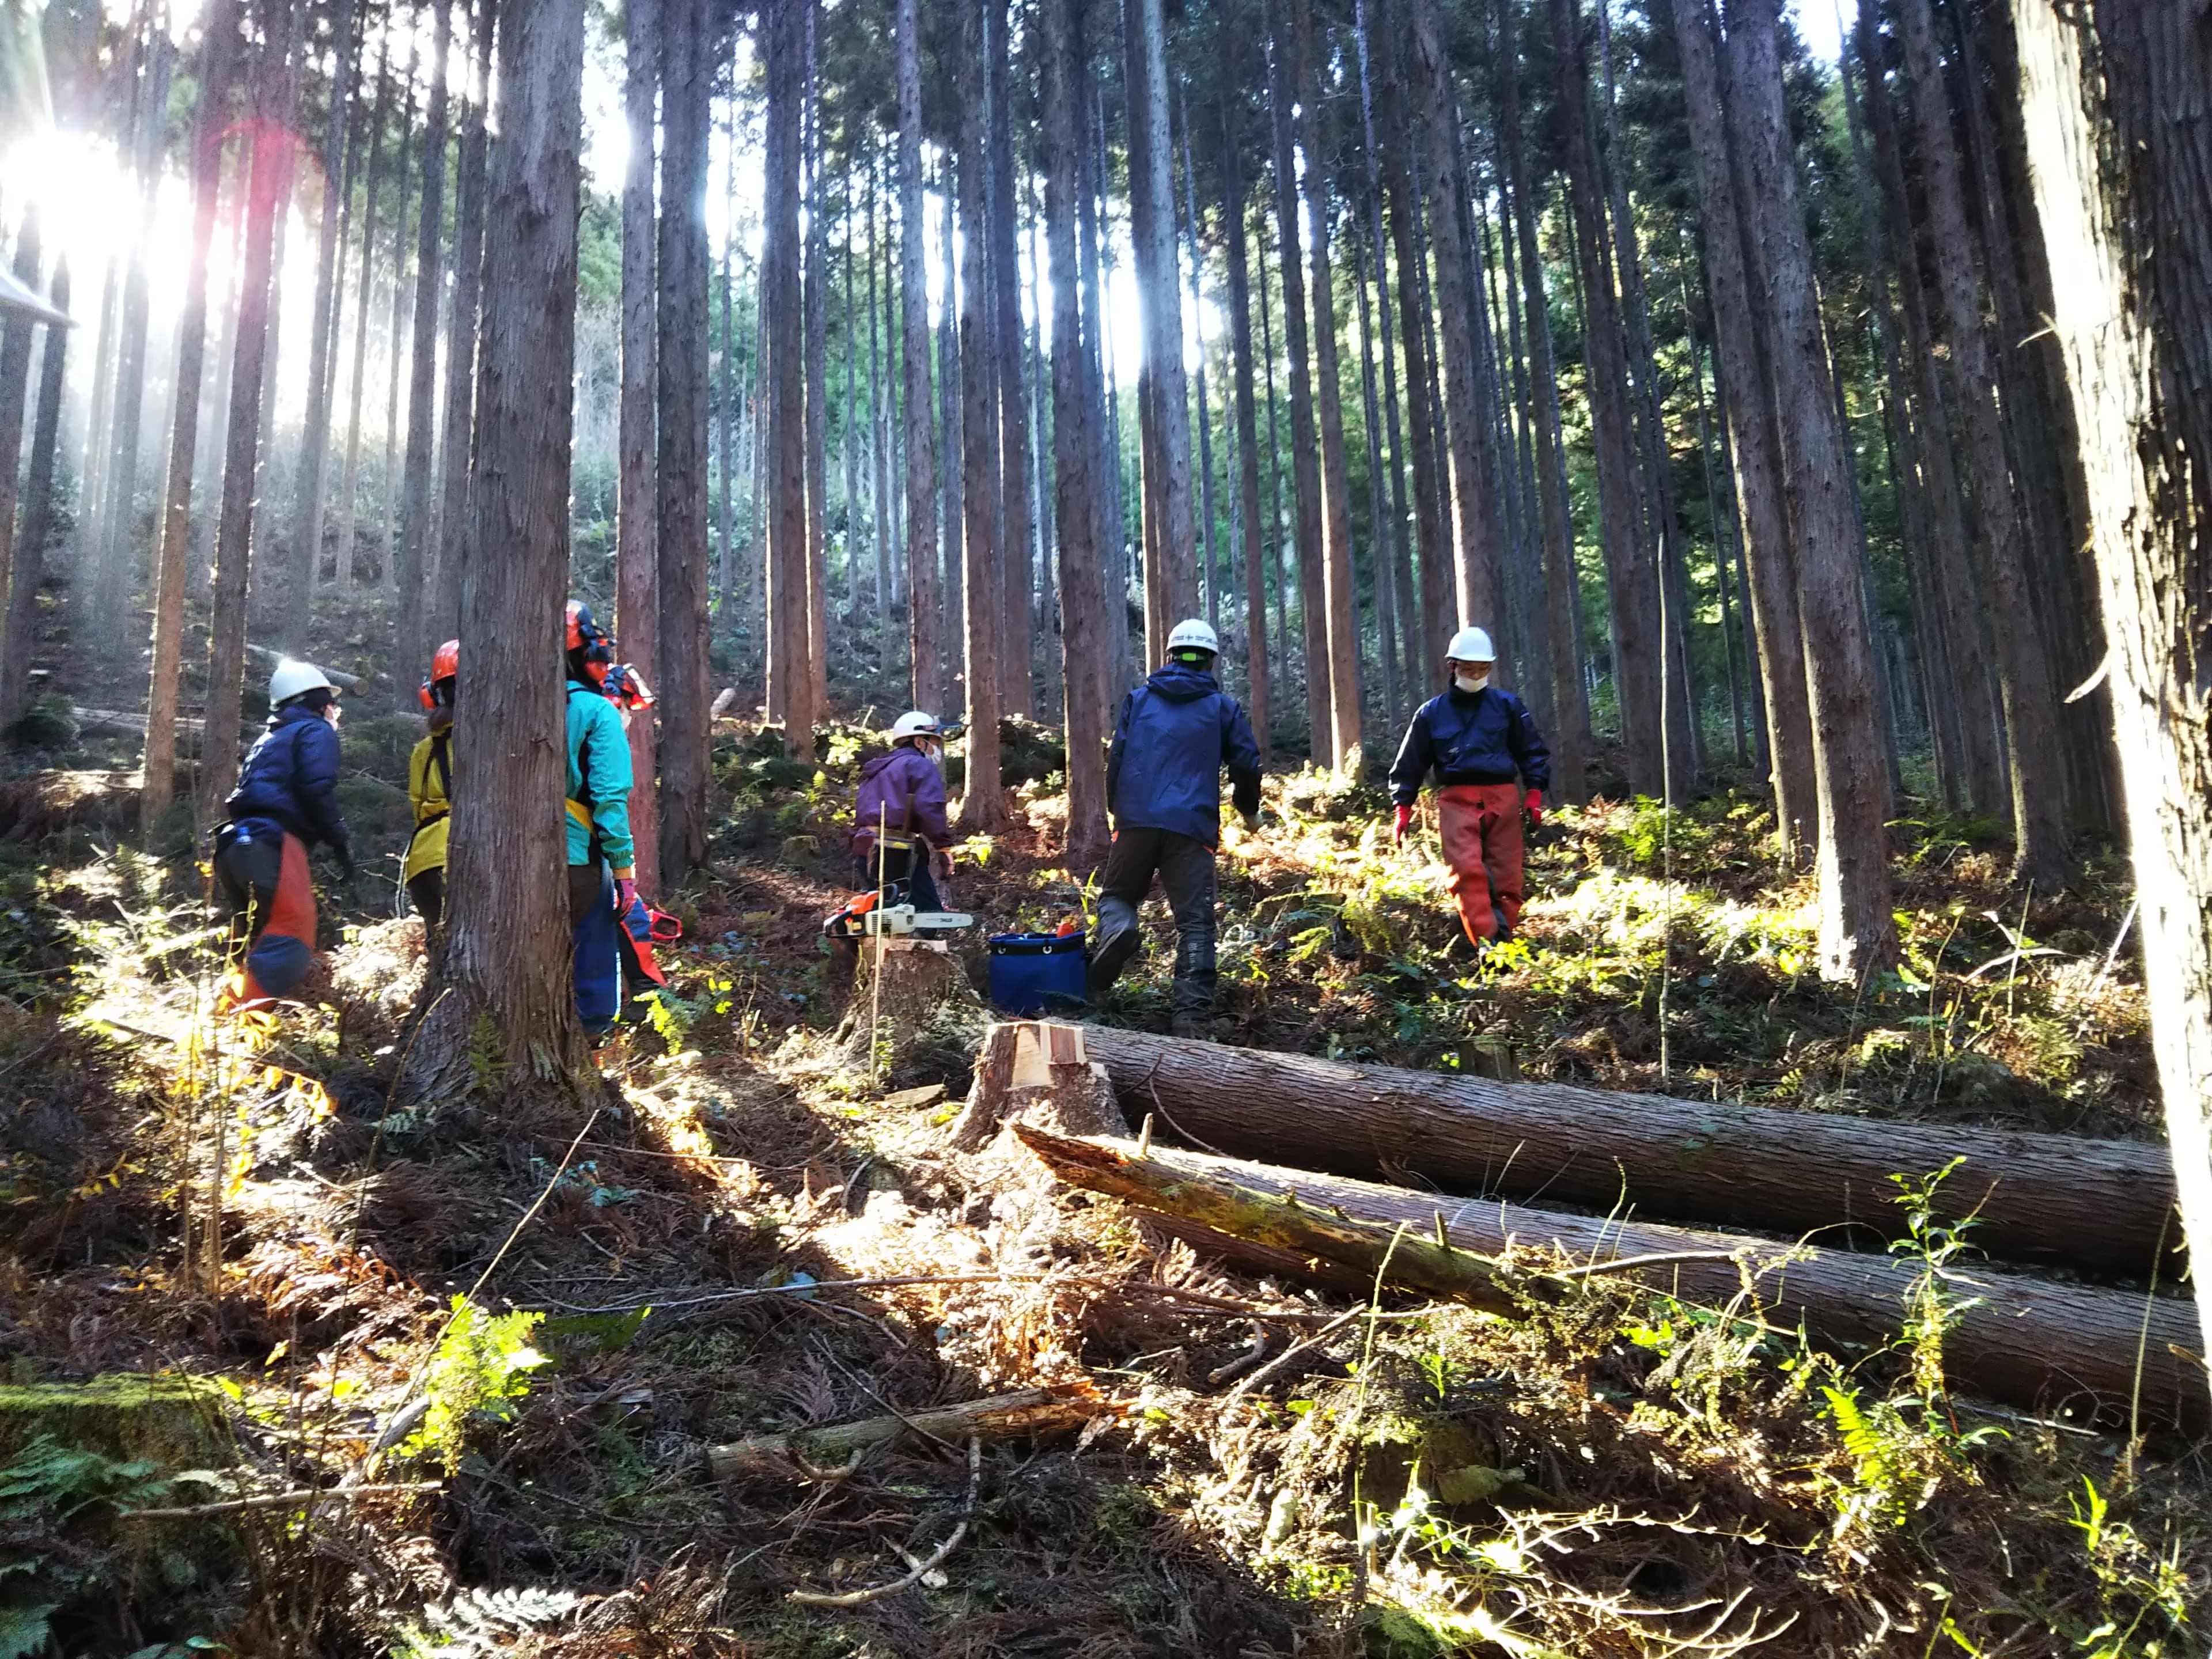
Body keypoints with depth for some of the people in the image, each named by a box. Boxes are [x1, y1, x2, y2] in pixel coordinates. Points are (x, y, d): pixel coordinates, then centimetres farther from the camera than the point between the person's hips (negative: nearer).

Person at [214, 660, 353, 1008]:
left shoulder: (269, 739, 32)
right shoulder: (317, 731, 6)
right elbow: (316, 790, -10)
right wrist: (340, 840, -5)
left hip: (236, 843, 9)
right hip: (272, 843, -9)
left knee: (254, 942, 19)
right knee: (291, 941, -17)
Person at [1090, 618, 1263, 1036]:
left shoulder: (1138, 700, 12)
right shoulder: (1224, 708, 9)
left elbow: (1116, 757, 6)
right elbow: (1247, 765, 7)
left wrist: (1115, 809, 19)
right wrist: (1248, 811, 25)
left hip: (1136, 820, 1)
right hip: (1193, 827, -1)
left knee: (1117, 894, 17)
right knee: (1195, 922, 2)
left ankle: (1116, 930, -18)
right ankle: (1191, 1014, -7)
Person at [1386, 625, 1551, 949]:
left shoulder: (1507, 705, 10)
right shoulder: (1431, 713, 10)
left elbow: (1532, 749, 16)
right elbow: (1410, 763, 15)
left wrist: (1535, 791, 6)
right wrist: (1403, 807, 10)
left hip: (1502, 797, 1)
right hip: (1457, 800, -1)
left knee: (1506, 874, -3)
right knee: (1467, 870, -19)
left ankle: (1503, 936, 6)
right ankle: (1485, 942, -23)